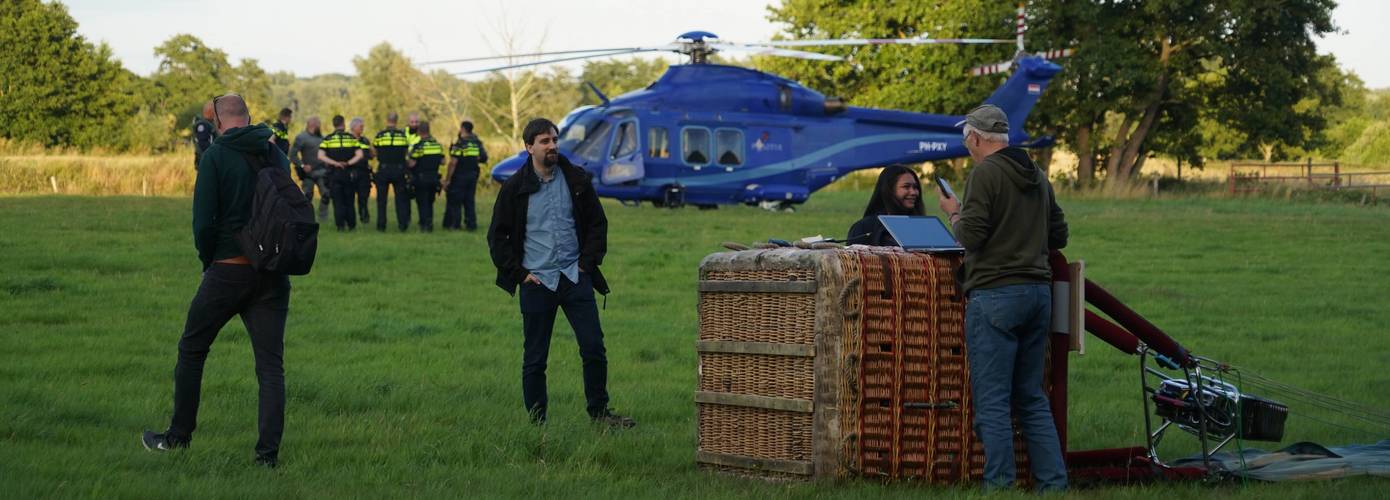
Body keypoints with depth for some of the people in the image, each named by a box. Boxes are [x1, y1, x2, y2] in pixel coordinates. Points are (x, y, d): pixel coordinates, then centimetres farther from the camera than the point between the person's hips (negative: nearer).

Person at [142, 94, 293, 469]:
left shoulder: (215, 156, -8)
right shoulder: (276, 155, 7)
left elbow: (203, 221, -11)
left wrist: (209, 261, 3)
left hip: (227, 270, -4)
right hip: (272, 274, 4)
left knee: (191, 350, 14)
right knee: (271, 364, 4)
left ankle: (178, 437, 21)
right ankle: (268, 452, -2)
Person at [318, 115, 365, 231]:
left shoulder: (327, 139, 1)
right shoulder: (352, 138, 2)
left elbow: (320, 157, -10)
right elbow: (359, 155, -7)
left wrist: (335, 163, -10)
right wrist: (348, 163, -9)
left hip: (334, 173, -1)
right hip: (349, 173, 1)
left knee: (338, 201, 3)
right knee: (349, 200, 11)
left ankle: (340, 225, -4)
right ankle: (351, 225, 12)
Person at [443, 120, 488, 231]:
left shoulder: (459, 143, -16)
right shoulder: (477, 142, 4)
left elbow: (453, 163, -18)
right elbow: (484, 158, 6)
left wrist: (447, 179, -15)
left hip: (459, 176, -6)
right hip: (473, 176, 6)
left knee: (454, 201, 3)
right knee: (469, 201, 13)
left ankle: (454, 225, 3)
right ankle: (471, 224, 9)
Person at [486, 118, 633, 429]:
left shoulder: (577, 181, 4)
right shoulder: (515, 188, -1)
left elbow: (597, 224, 14)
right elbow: (497, 236, 5)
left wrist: (587, 263, 4)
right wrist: (519, 273, -2)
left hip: (575, 277, 1)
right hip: (537, 282, -1)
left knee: (594, 348, -3)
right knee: (535, 359, 3)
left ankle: (599, 412, 13)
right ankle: (536, 423, 13)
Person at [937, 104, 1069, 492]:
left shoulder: (985, 173, -9)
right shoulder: (1038, 177, 14)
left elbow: (970, 237, -14)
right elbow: (1059, 236, 18)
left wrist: (954, 213, 5)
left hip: (996, 294, -8)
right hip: (1039, 292, 8)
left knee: (992, 400, -4)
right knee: (1032, 398, 13)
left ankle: (999, 485, -5)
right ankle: (1053, 483, 11)